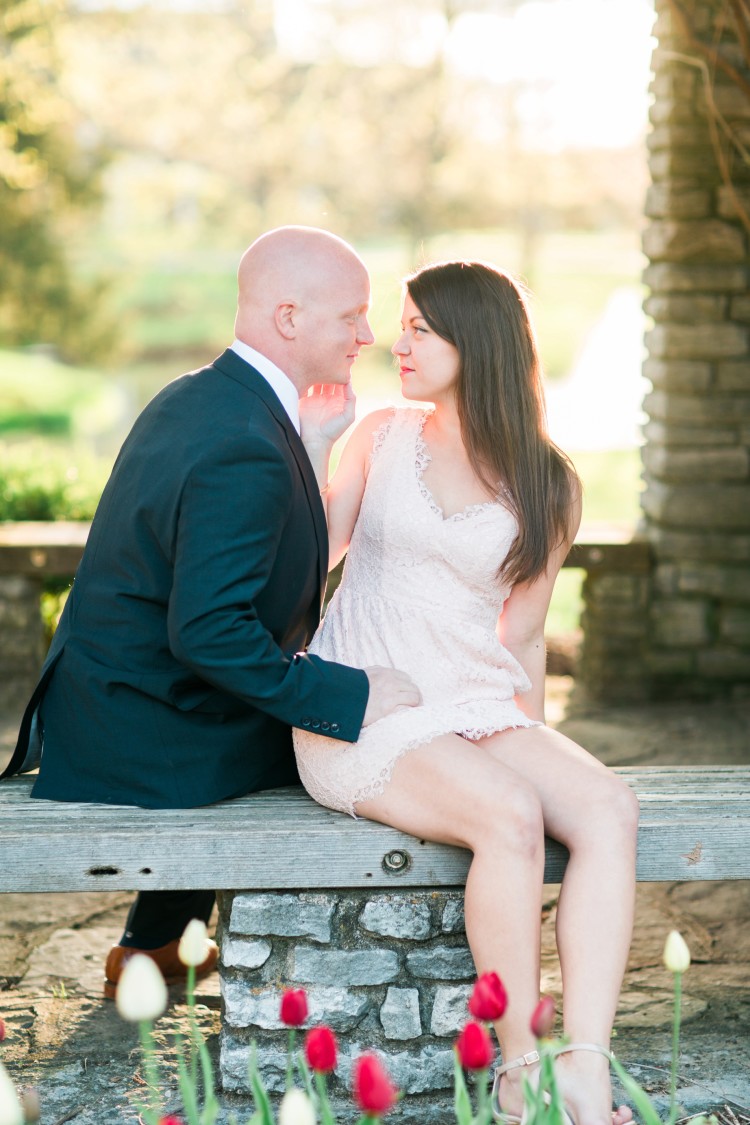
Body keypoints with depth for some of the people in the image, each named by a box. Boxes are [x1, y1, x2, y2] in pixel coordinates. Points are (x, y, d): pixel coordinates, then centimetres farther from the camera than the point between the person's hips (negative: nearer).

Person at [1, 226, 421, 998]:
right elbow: (208, 630, -31)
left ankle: (155, 945, 35)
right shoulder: (247, 454, -27)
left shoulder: (193, 398, 6)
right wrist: (349, 696, -25)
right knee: (358, 741, 4)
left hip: (98, 699, 10)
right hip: (150, 745, -10)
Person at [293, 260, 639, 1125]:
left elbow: (522, 636, 12)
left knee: (608, 808, -27)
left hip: (477, 711, 2)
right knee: (510, 816, -31)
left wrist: (538, 748, 4)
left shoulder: (545, 487, 9)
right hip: (361, 718, -2)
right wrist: (310, 439, 2)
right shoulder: (382, 438, 9)